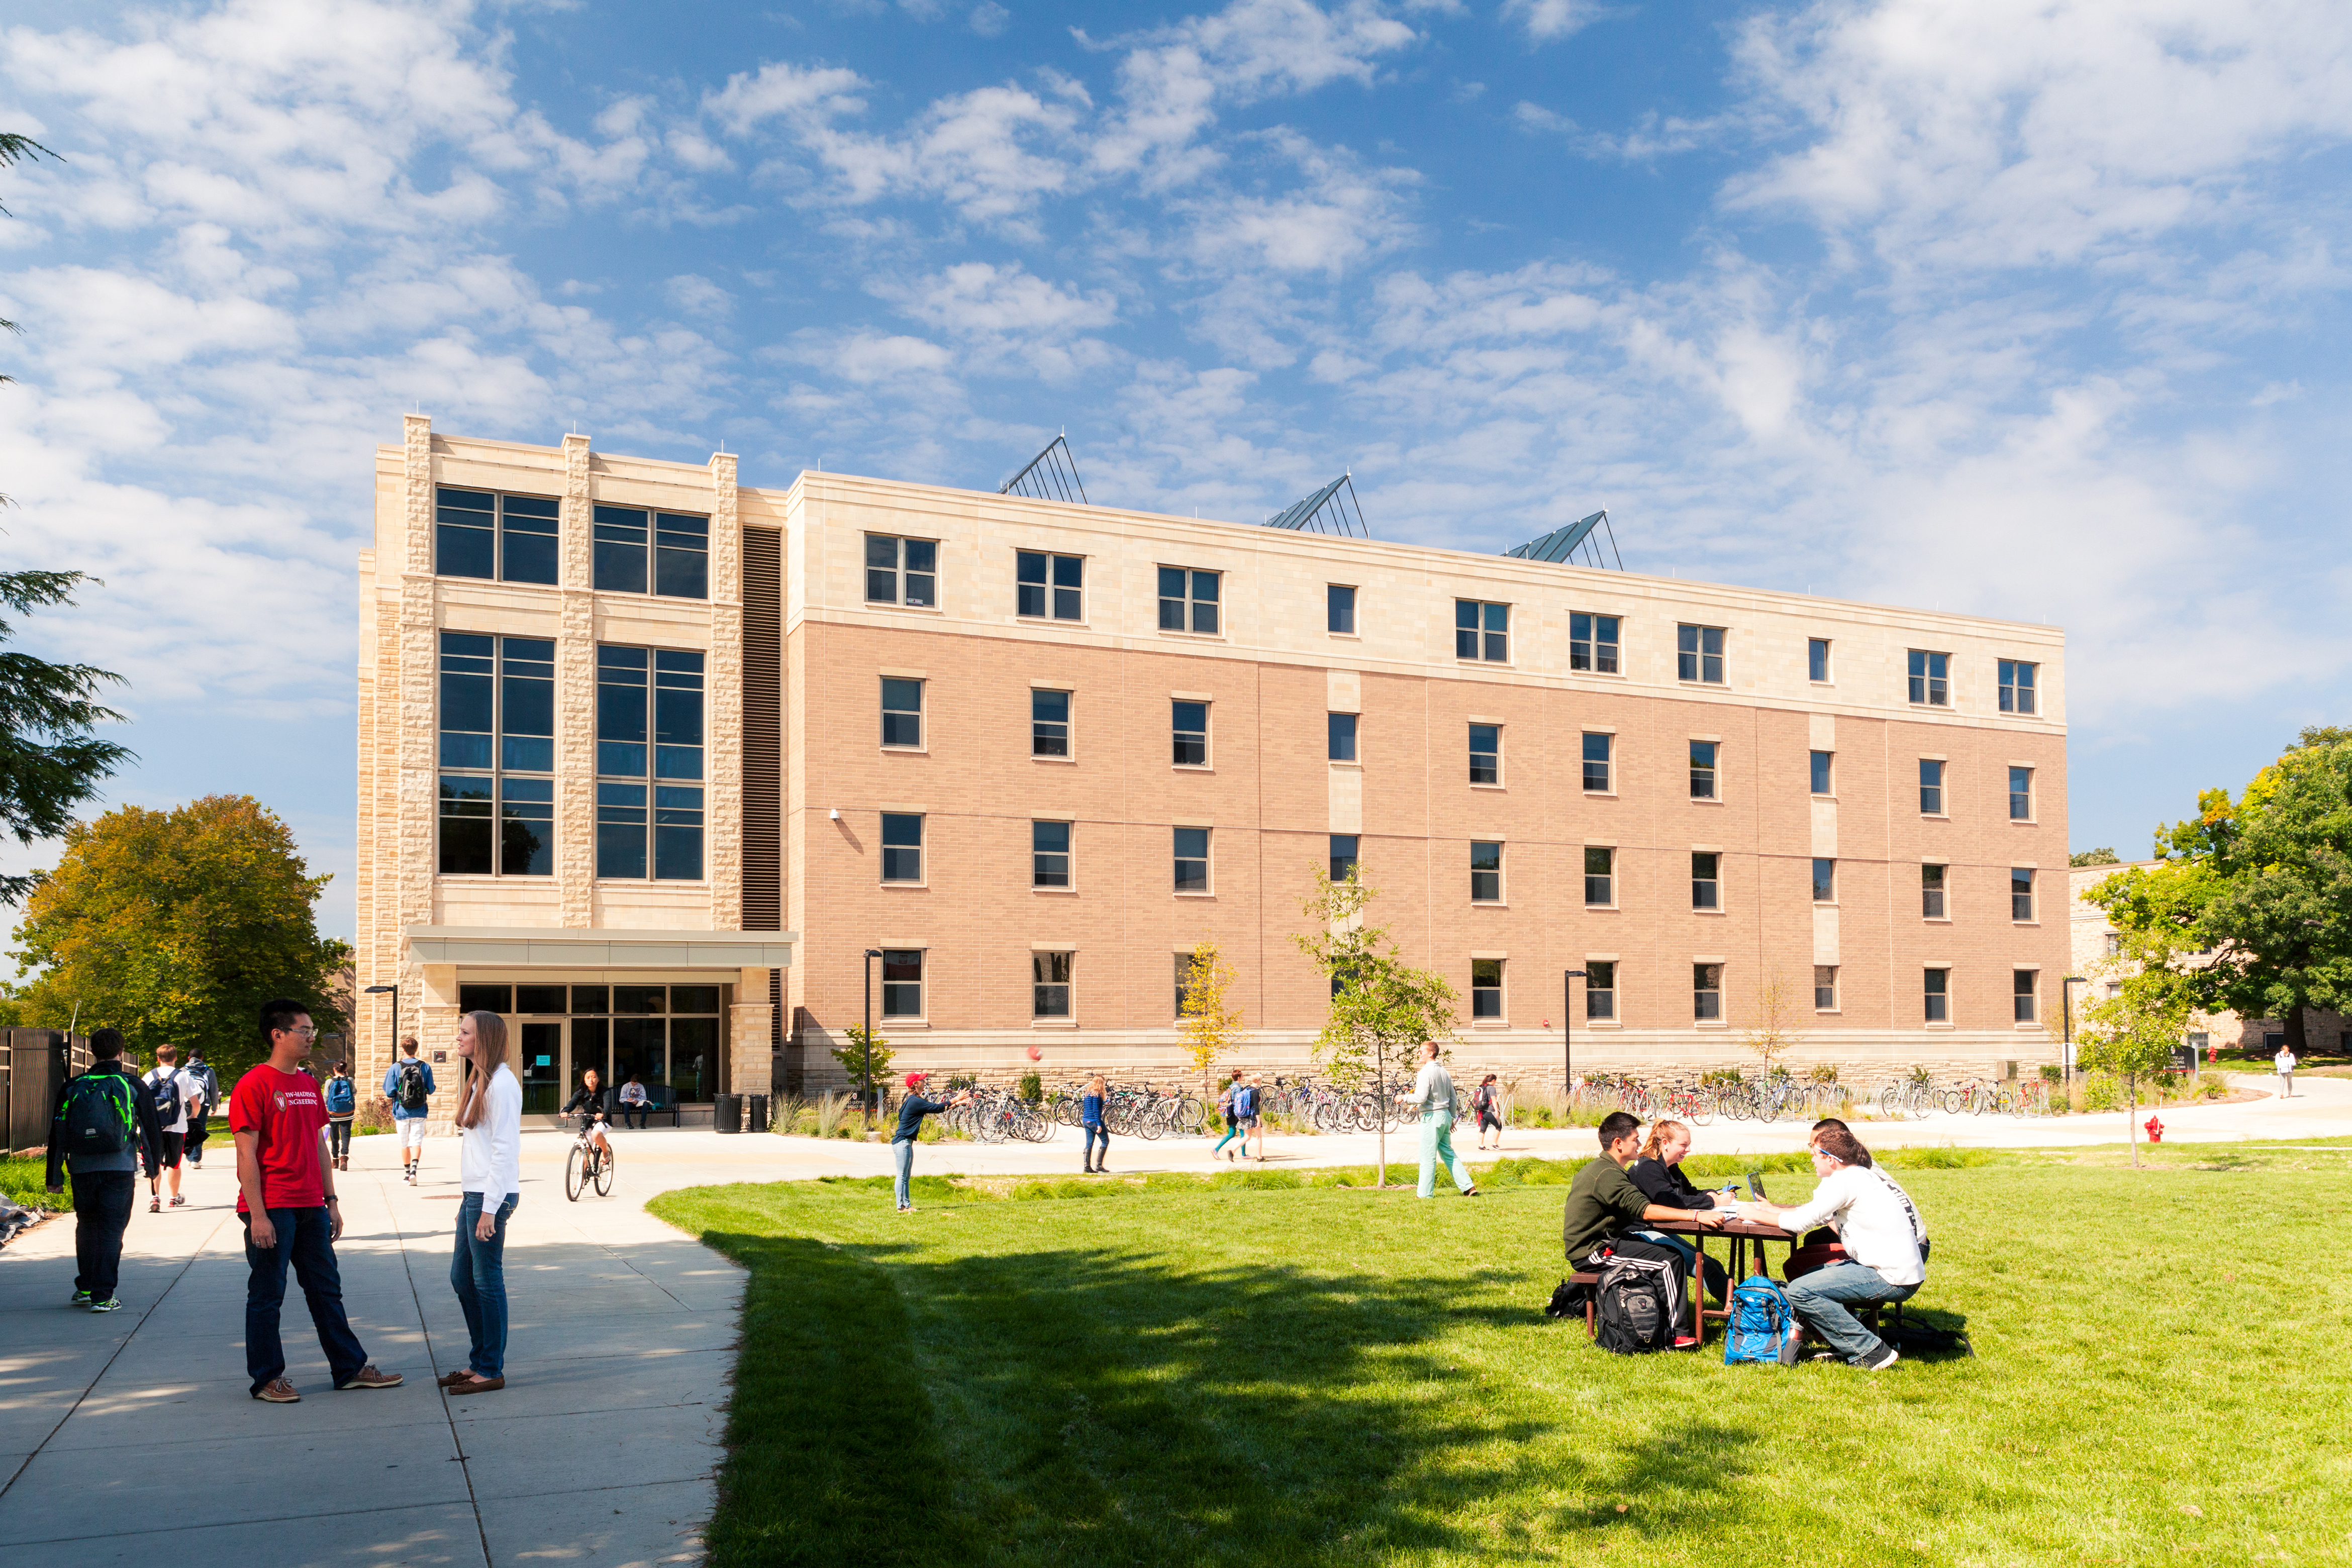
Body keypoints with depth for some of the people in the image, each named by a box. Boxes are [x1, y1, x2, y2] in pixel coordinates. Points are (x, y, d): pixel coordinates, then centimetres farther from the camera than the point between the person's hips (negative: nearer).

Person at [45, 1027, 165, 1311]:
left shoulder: (72, 1087, 6)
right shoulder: (133, 1087, 0)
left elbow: (57, 1135, 8)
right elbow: (152, 1131, 5)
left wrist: (55, 1177, 15)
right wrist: (153, 1167, 20)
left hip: (81, 1169, 3)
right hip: (119, 1170, -2)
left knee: (86, 1226, 19)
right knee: (111, 1230, 1)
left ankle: (84, 1288, 25)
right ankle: (102, 1296, -3)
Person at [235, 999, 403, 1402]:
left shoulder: (309, 1084, 13)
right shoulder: (253, 1085, -10)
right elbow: (246, 1155, -14)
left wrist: (331, 1201, 14)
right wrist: (257, 1215, -18)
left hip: (310, 1208, 7)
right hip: (271, 1209, -7)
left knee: (327, 1290, 12)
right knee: (267, 1295, 4)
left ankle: (350, 1368, 18)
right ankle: (266, 1378, 16)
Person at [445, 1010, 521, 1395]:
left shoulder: (501, 1084, -14)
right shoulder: (480, 1081, 16)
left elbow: (505, 1150, -17)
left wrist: (490, 1208, -19)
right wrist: (473, 1200, 15)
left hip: (492, 1197, -10)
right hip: (473, 1193, 10)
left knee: (487, 1281, -2)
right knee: (462, 1278, 15)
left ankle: (492, 1371, 8)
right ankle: (479, 1362, 26)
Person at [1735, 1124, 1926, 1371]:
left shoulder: (1846, 1180, -16)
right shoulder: (1862, 1173, 13)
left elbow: (1801, 1221, -15)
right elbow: (1817, 1213, 18)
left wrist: (1755, 1215, -3)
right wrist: (1772, 1210, 13)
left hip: (1893, 1279, -10)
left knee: (1800, 1291, -16)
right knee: (1807, 1274, 19)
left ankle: (1872, 1353, -9)